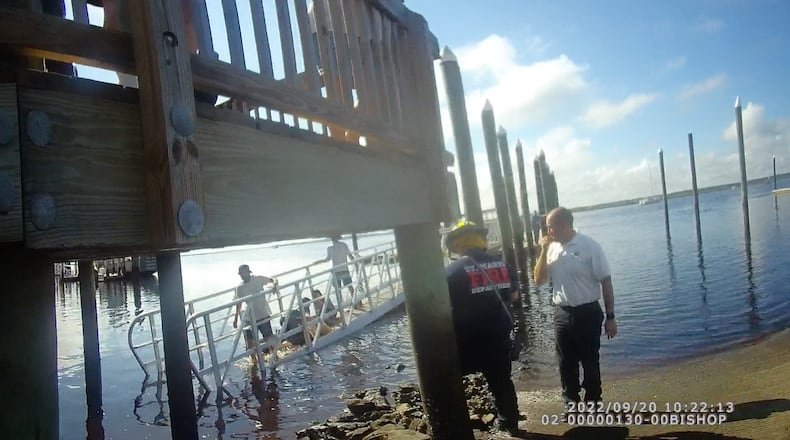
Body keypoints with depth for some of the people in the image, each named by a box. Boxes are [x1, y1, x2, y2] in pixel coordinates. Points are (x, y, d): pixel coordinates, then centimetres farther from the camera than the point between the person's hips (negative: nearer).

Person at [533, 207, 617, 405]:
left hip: (588, 313, -4)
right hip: (562, 314, 4)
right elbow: (539, 280, 3)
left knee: (590, 361, 9)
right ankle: (571, 402, 29)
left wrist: (610, 317, -8)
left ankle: (593, 402, 25)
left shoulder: (589, 246, -11)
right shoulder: (552, 248, 3)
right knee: (566, 363, 13)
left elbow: (606, 282, -8)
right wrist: (544, 251, -9)